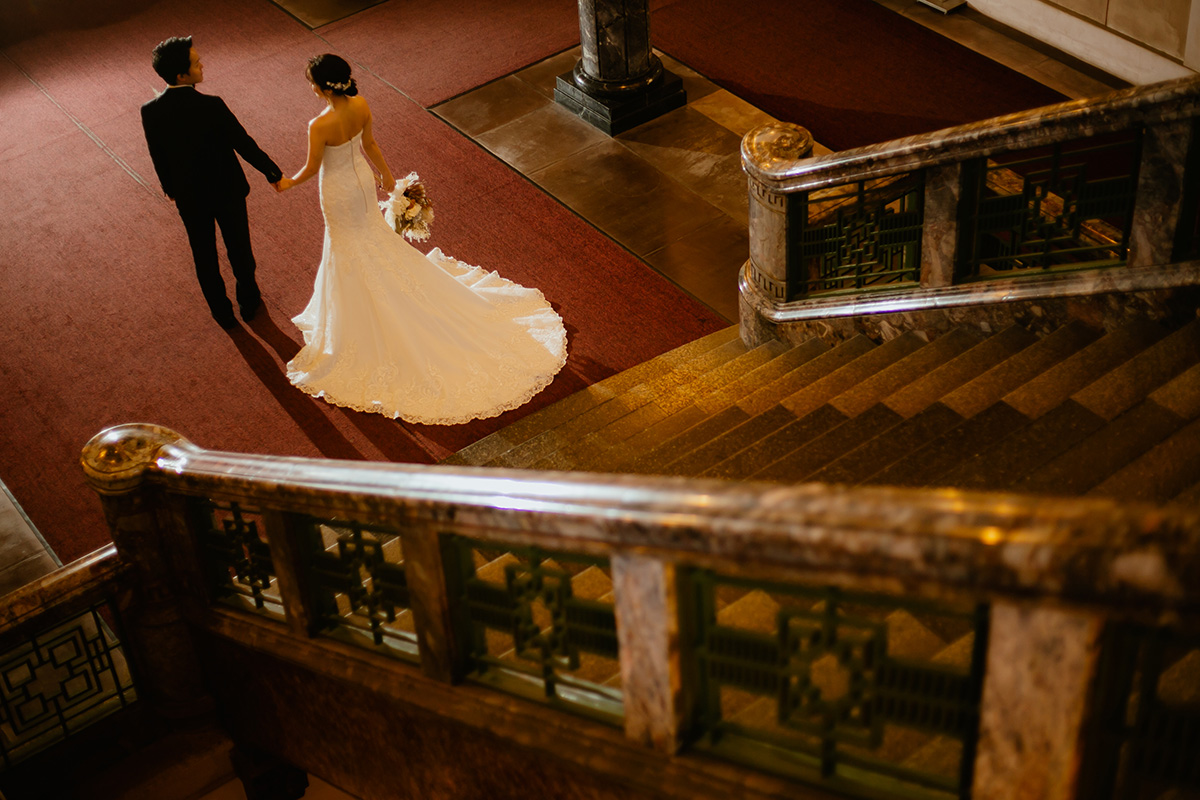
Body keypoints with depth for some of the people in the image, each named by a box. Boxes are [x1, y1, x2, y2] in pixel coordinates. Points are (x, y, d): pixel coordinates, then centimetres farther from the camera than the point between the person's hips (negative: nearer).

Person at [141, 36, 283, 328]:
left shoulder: (150, 112, -19)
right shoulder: (211, 106, -30)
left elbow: (158, 157, -4)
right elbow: (244, 144, -20)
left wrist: (169, 188, 14)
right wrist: (272, 172, -5)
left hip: (189, 197, 3)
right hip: (227, 191, -2)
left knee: (204, 255, 23)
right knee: (238, 248, 22)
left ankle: (221, 312, 39)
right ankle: (248, 301, 44)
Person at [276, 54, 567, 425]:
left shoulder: (319, 126, -34)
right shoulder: (361, 106, -16)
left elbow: (312, 167, -19)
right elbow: (369, 145, 0)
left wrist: (289, 183, 2)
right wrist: (386, 174, 16)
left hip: (338, 192, -6)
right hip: (362, 178, 6)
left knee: (350, 248, 15)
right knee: (370, 234, 29)